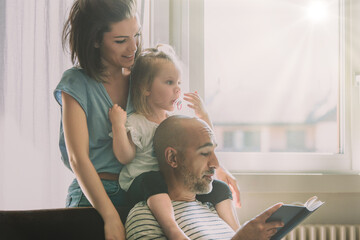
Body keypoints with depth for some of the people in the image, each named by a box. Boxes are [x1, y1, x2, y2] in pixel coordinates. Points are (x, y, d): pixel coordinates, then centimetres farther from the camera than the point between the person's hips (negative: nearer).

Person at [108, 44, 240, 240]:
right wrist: (118, 125, -18)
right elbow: (125, 157, -10)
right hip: (142, 185, -6)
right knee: (153, 180, -41)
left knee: (219, 188, -11)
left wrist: (203, 115, 13)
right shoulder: (136, 123, -1)